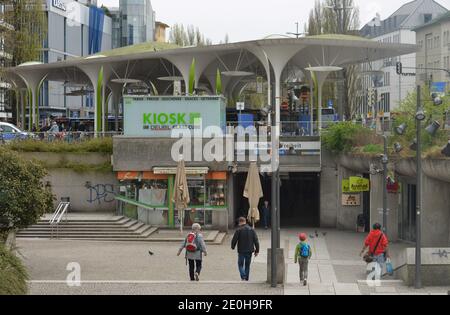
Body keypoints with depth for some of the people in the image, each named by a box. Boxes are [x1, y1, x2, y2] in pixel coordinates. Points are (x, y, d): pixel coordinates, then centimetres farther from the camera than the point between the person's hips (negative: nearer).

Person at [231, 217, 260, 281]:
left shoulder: (239, 230, -10)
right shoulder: (252, 230, 4)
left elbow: (234, 240, -8)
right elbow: (256, 241, 4)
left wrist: (233, 247, 11)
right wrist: (257, 250, 8)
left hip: (241, 251, -4)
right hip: (249, 251, 4)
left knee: (240, 264, 6)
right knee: (247, 265, 15)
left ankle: (243, 276, -14)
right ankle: (247, 278, 17)